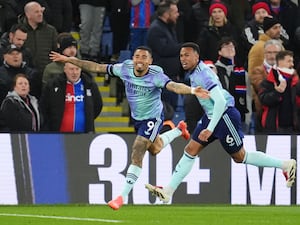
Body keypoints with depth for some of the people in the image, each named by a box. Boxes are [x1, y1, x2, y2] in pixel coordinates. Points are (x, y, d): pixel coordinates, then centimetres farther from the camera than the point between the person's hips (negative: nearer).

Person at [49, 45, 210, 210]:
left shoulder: (155, 76, -28)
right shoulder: (125, 69, -14)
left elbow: (174, 86, -43)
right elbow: (97, 67, -7)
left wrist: (192, 90, -64)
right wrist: (69, 60, -7)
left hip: (153, 118, -6)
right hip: (136, 117, 6)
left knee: (137, 155, -17)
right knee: (154, 149, 27)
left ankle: (123, 196, -11)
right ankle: (179, 130, 57)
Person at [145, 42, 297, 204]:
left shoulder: (203, 74, -24)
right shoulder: (195, 72, 6)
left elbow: (220, 101, -30)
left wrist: (210, 129, -30)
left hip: (225, 116, -9)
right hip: (211, 116, 9)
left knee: (240, 157, 3)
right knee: (190, 151, 4)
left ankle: (285, 165, 15)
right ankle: (168, 192, 3)